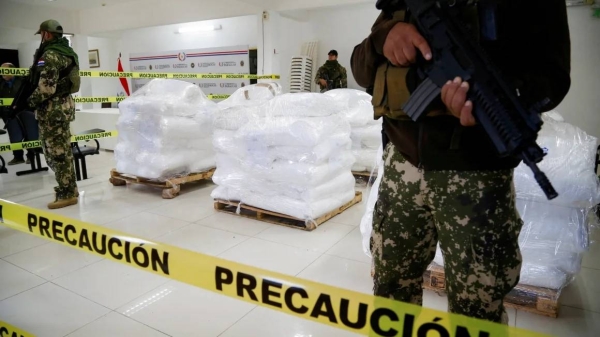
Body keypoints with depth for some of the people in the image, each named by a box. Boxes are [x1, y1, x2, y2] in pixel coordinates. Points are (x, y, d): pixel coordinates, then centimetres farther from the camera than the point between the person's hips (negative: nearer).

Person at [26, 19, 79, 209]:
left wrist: (28, 101, -7)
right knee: (63, 151, 14)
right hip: (64, 104, 10)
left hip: (53, 109, -10)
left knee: (57, 152, -4)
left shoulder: (50, 55, -15)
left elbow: (46, 87, -21)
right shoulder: (67, 52, 15)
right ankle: (69, 191, 21)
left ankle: (66, 194, 2)